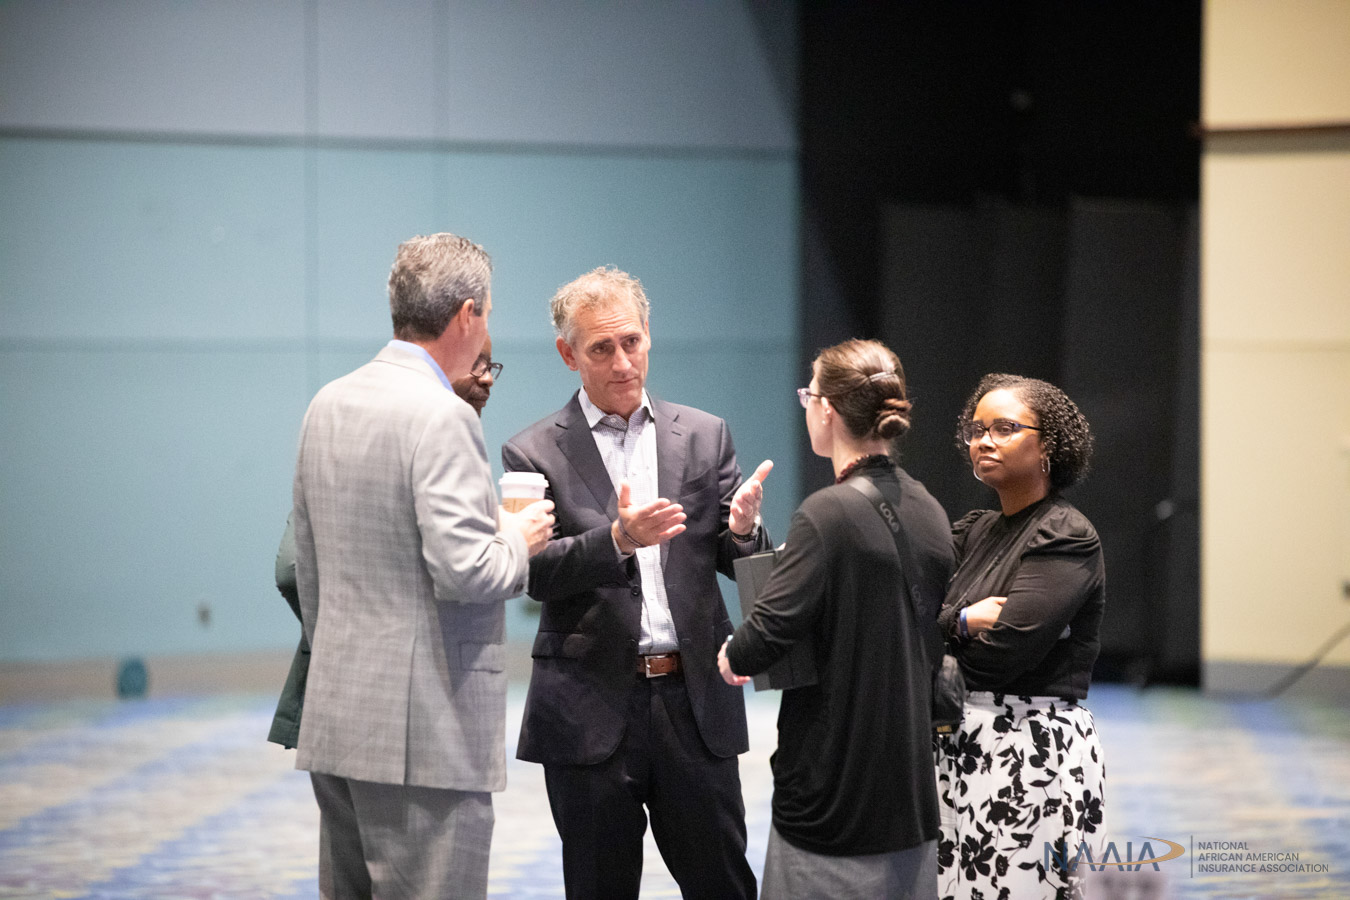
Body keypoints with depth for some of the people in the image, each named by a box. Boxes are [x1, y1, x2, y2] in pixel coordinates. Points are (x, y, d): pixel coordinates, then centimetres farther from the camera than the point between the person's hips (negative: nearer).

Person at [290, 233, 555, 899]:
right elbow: (462, 572, -21)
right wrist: (518, 539, -2)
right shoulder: (441, 417, -15)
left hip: (335, 720, 9)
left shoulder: (327, 405, 12)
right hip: (422, 731, -9)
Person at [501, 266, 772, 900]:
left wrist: (742, 527, -16)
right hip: (591, 711, -2)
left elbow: (740, 564, 8)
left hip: (695, 702, 2)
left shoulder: (704, 436, 9)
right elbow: (536, 573, -11)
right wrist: (618, 538, -27)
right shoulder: (534, 454, 0)